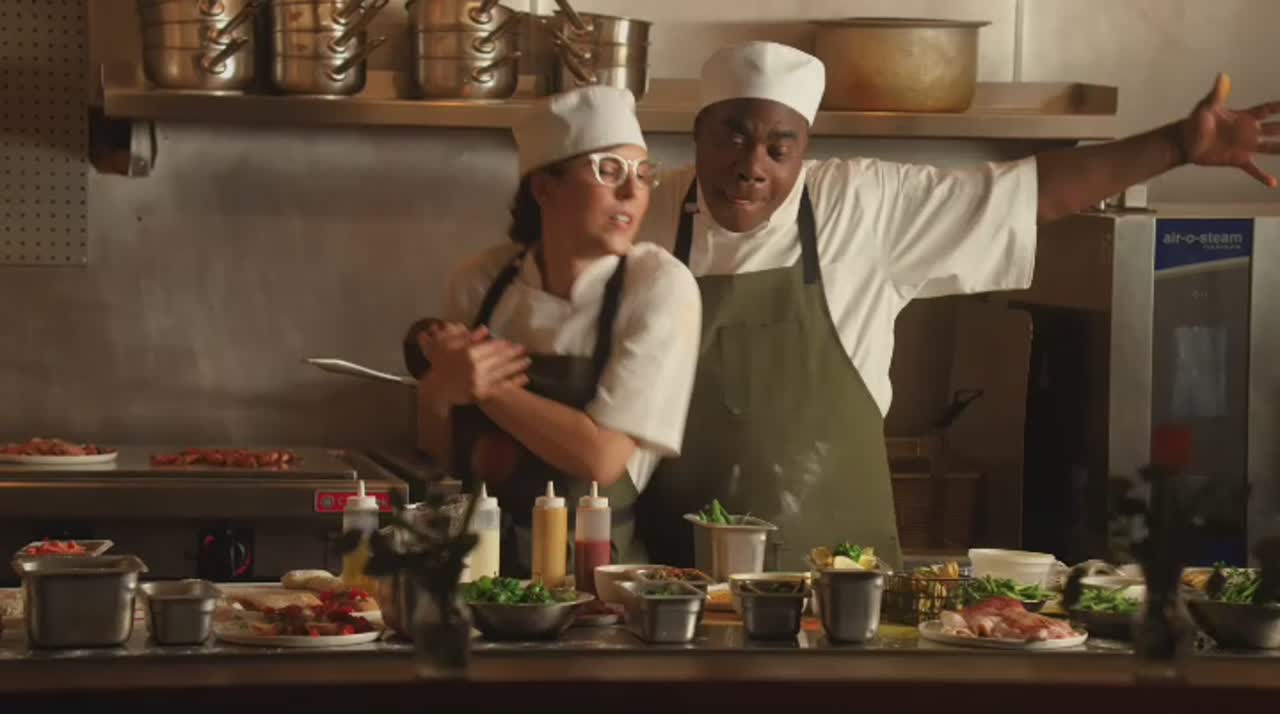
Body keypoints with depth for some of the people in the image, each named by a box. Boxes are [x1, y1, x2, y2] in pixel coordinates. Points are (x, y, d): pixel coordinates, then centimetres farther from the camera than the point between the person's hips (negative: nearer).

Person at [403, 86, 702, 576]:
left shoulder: (660, 287, -8)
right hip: (483, 556, 3)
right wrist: (440, 389, -9)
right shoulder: (480, 282, 3)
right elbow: (440, 446, 12)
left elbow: (602, 457, -15)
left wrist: (486, 387, -12)